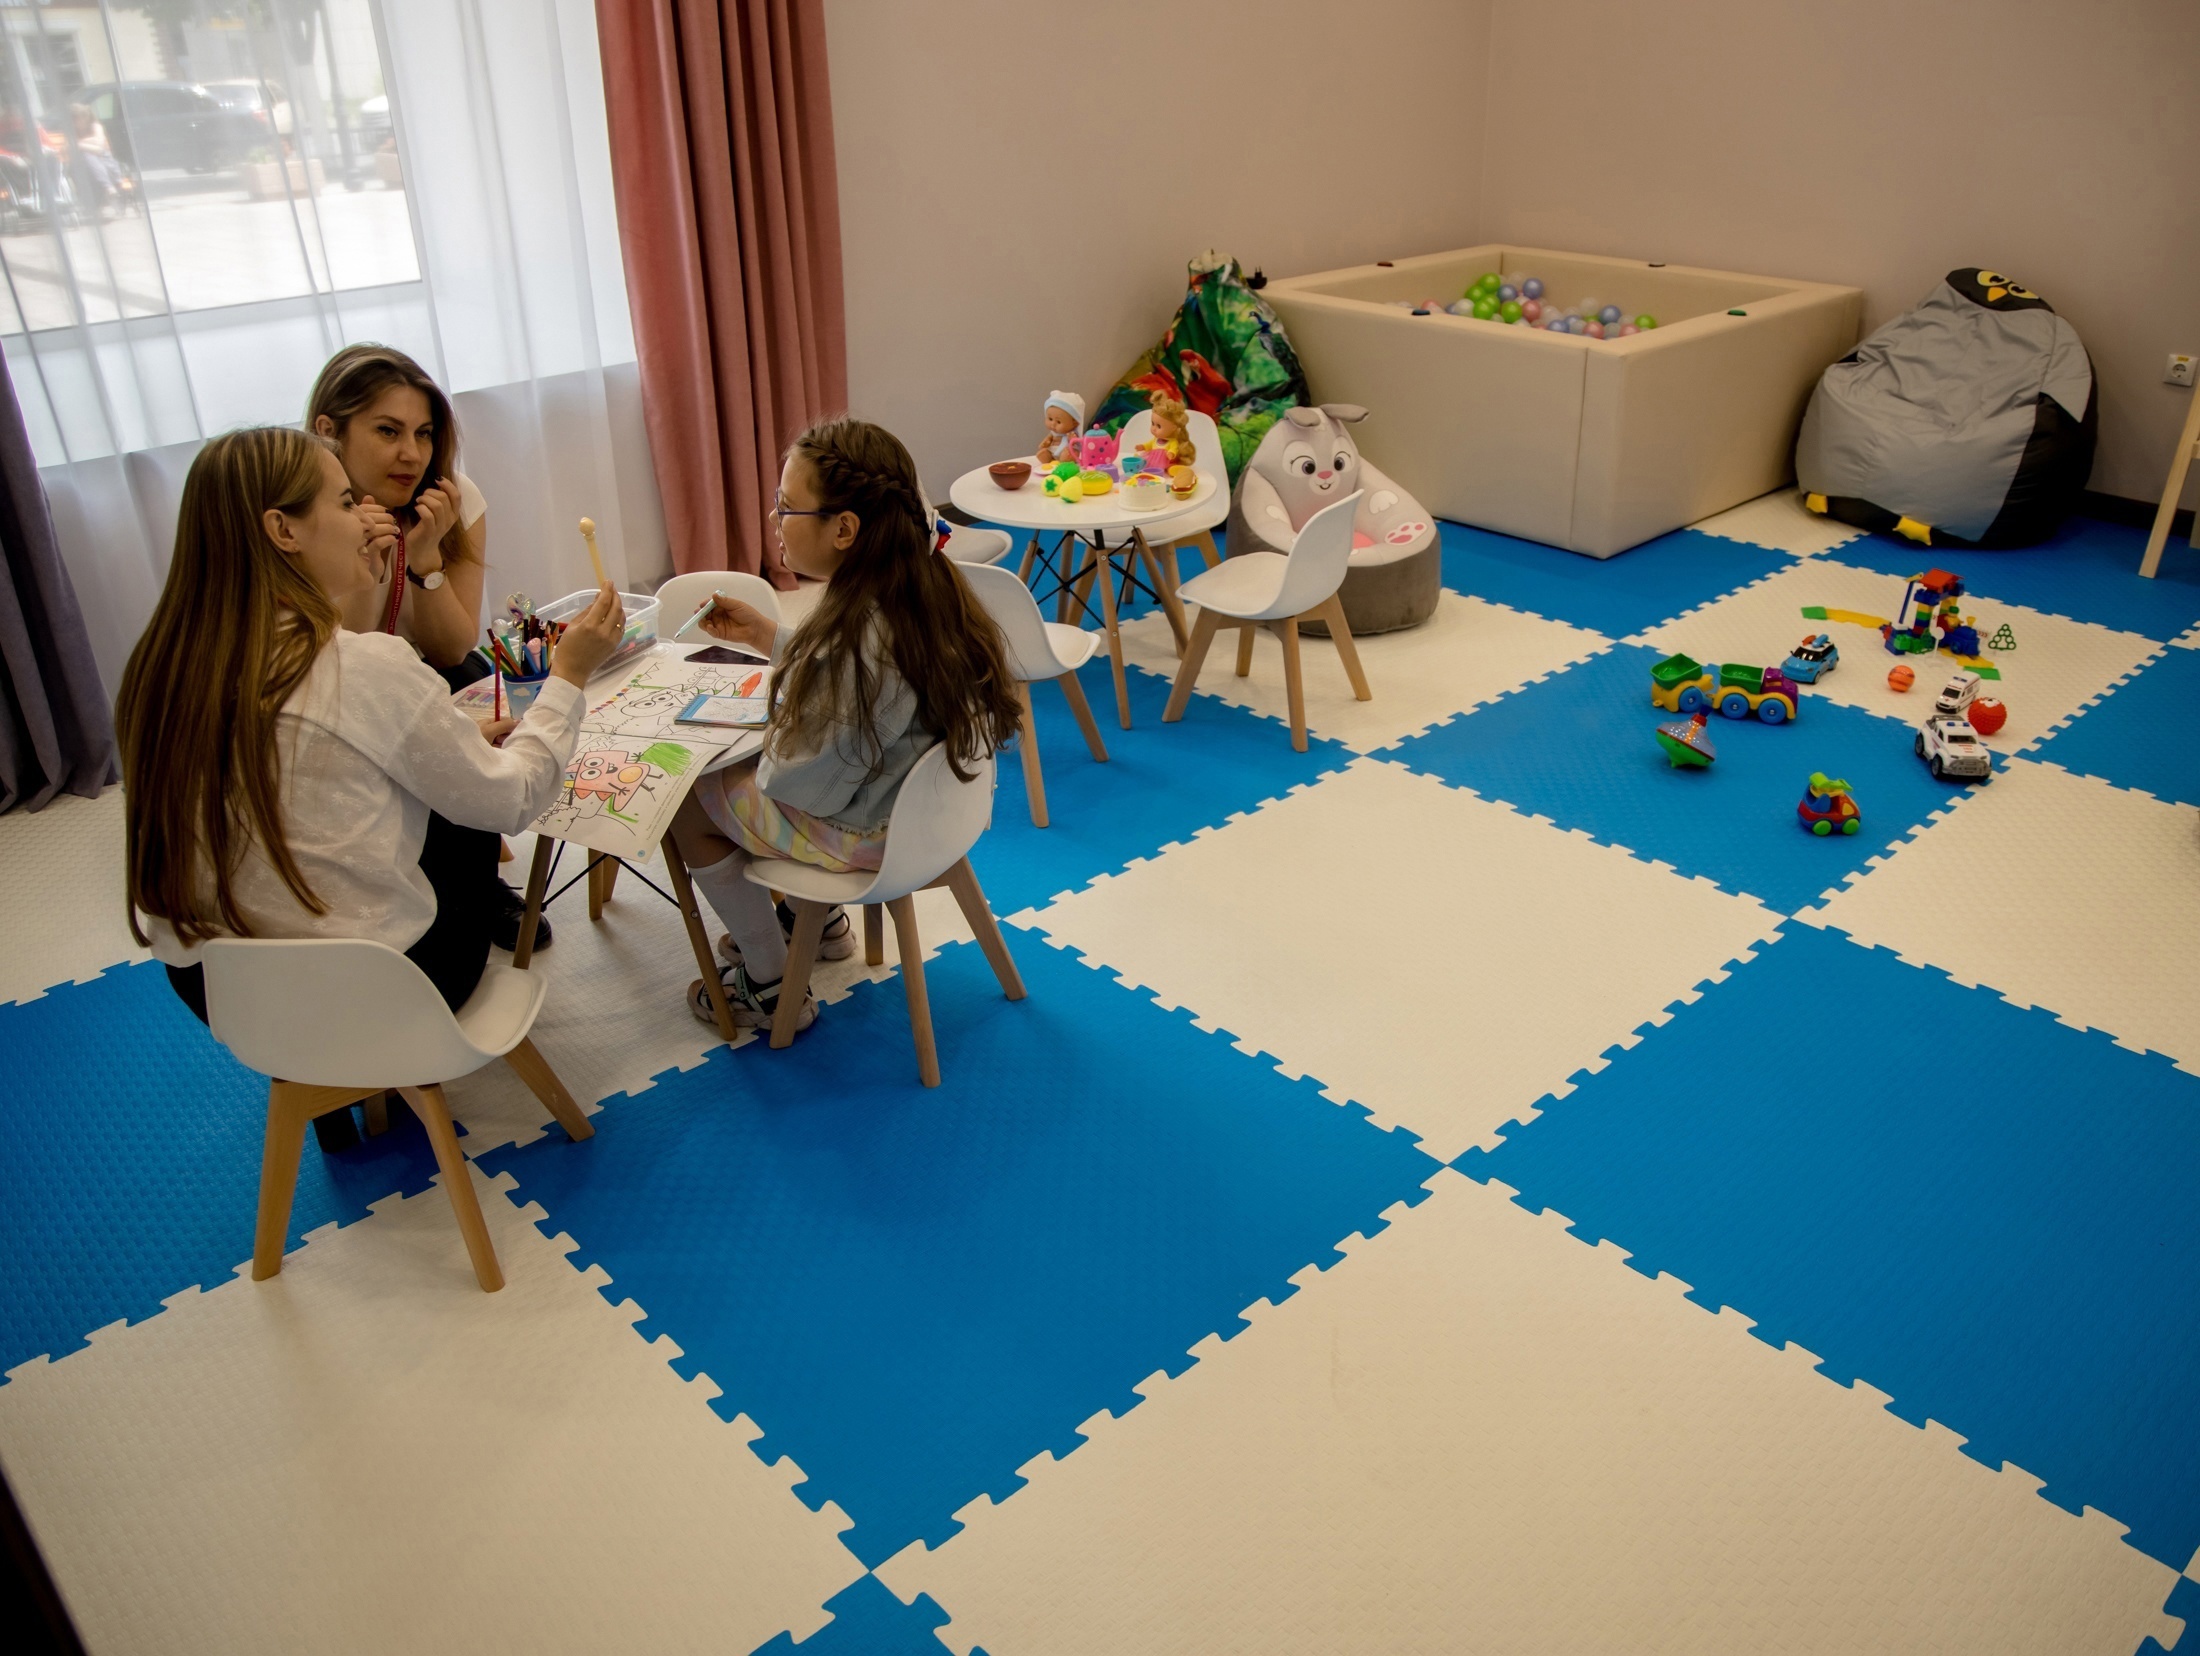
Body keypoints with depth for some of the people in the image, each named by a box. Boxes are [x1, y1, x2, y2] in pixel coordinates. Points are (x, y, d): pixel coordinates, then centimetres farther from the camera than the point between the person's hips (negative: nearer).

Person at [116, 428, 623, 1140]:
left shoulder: (163, 669, -3)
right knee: (468, 889, 25)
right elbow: (510, 800, -11)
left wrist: (458, 739, 16)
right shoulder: (366, 668, -23)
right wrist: (568, 678, 0)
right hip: (358, 1000, -6)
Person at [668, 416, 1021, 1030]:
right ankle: (820, 919, 42)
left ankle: (769, 988, 22)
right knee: (744, 762, 28)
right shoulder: (928, 587, -9)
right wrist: (763, 634, 5)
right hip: (920, 796, 9)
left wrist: (766, 753, -4)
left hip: (860, 832, -9)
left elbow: (805, 784, -25)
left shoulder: (851, 642, -35)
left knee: (686, 798, 10)